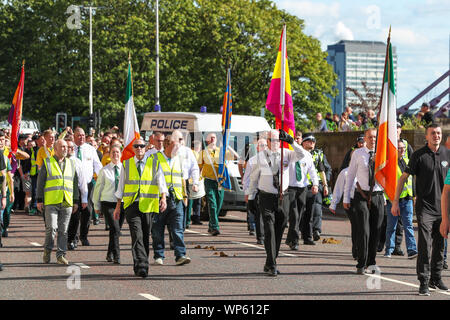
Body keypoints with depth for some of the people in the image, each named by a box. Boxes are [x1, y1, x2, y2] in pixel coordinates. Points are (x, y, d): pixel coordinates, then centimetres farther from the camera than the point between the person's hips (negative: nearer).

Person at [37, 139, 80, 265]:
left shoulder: (71, 163, 15)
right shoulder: (47, 163, 4)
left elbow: (75, 183, 19)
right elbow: (40, 182, 4)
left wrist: (76, 201, 15)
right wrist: (39, 200, -2)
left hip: (67, 203, 3)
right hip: (51, 202, -3)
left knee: (63, 230, 2)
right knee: (51, 228, -13)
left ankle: (61, 255, 7)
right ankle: (47, 250, 8)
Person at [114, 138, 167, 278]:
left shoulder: (154, 163, 6)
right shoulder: (126, 164, 10)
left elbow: (161, 182, -5)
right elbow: (121, 187, 14)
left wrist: (163, 198, -21)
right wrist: (118, 206, 12)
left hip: (148, 205, 1)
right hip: (131, 205, -1)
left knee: (145, 237, 6)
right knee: (137, 236, -15)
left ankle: (141, 266, 19)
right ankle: (141, 266, -23)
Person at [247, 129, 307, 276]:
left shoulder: (286, 154, 1)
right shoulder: (261, 156, -2)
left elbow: (302, 155, -17)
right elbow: (254, 177, 6)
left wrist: (290, 140, -29)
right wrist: (250, 197, 6)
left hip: (283, 197, 3)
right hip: (266, 198, -3)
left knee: (279, 231, 9)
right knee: (269, 231, -10)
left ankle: (270, 264, 21)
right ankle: (271, 266, -10)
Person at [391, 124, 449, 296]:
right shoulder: (419, 155, -5)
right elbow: (404, 177, -1)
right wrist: (395, 201, -6)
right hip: (425, 207, -4)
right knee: (425, 245, -11)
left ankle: (436, 278, 24)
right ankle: (424, 282, -8)